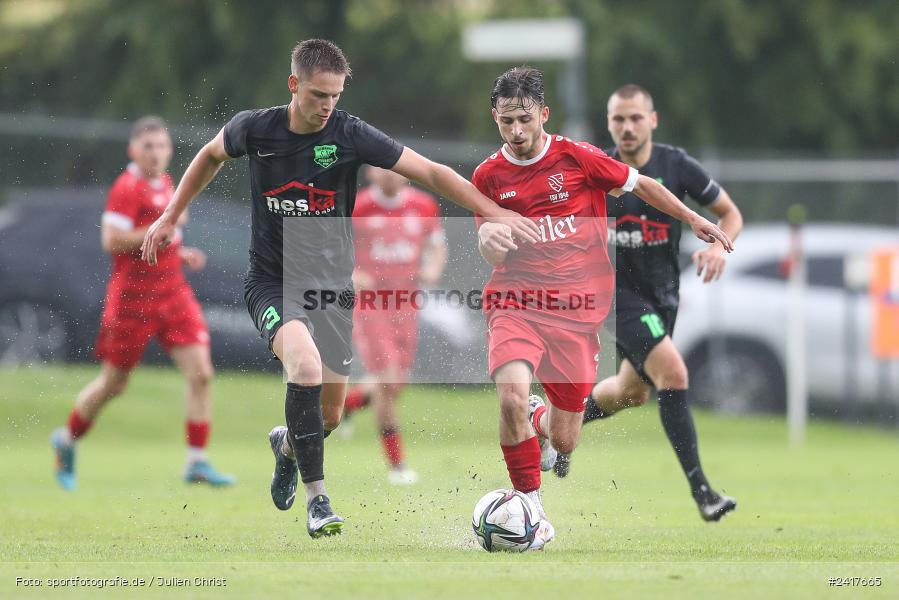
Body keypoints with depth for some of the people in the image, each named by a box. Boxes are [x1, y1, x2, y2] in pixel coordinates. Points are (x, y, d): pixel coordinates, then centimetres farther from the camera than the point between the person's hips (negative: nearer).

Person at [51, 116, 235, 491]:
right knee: (113, 384, 6)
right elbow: (112, 240, -23)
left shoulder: (165, 183, 13)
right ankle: (67, 440, 31)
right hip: (133, 297, -7)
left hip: (173, 292, 7)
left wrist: (178, 253, 12)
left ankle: (197, 462, -4)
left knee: (200, 373, -8)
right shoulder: (127, 188, -14)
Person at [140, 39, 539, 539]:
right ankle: (316, 495, -21)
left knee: (329, 416, 5)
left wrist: (493, 211, -20)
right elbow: (212, 156, 15)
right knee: (306, 365, -32)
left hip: (332, 287, 2)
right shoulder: (255, 129, -8)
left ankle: (288, 443, 44)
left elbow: (429, 171, -12)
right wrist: (170, 218, 17)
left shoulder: (351, 135, -11)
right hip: (272, 283, -2)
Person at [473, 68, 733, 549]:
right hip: (515, 304, 0)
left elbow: (640, 184, 13)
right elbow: (494, 257, 9)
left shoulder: (577, 158, -3)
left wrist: (695, 220, 21)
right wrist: (488, 239, -16)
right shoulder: (488, 176, 2)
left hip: (576, 311, 0)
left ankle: (541, 421, 42)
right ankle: (532, 510, -14)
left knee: (564, 443, 2)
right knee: (512, 394, -30)